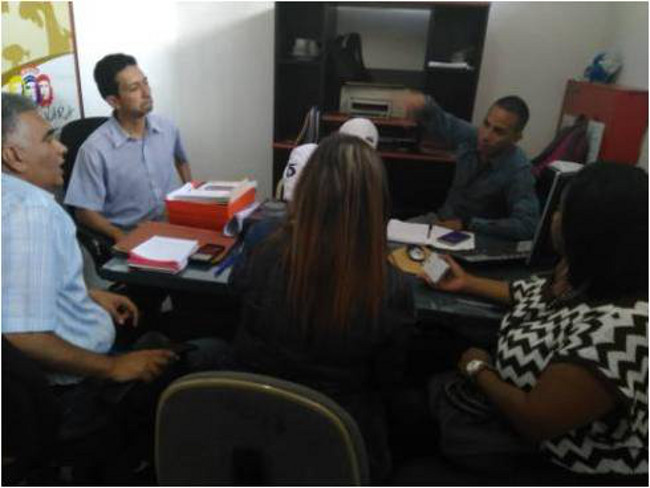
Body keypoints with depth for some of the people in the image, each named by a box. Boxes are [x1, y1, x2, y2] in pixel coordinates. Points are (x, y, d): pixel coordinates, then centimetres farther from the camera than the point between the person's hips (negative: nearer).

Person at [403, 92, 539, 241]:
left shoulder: (518, 170, -25)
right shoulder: (471, 136, -10)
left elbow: (527, 226, -33)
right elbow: (439, 120, 5)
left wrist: (467, 224, -30)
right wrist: (423, 103, -20)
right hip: (441, 219, 5)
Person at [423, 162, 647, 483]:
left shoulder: (617, 329, -35)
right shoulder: (594, 279, -6)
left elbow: (533, 421, -30)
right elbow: (534, 296, 14)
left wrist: (478, 368, -13)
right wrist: (468, 283, 20)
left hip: (563, 468, -7)